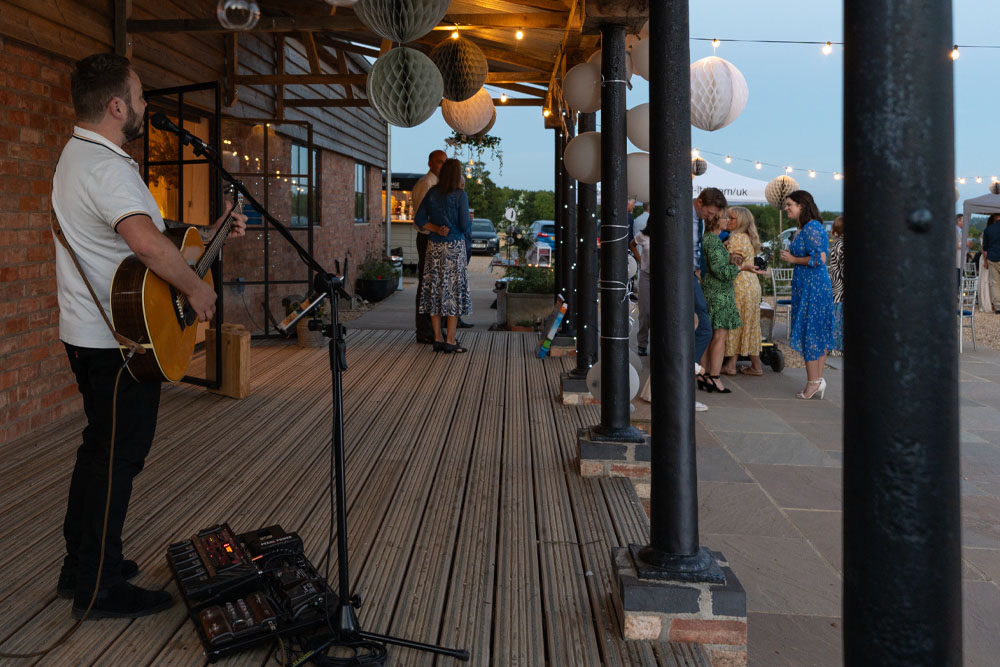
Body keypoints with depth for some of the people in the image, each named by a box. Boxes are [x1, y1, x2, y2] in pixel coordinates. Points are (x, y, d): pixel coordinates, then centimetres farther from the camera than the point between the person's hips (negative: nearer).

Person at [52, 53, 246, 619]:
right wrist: (197, 288, -26)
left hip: (92, 334, 11)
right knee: (118, 455, 0)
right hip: (119, 339, -11)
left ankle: (82, 566, 32)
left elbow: (141, 236, 19)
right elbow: (147, 242, -40)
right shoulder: (106, 167, -22)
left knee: (101, 447, 20)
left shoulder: (82, 156, 14)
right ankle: (100, 589, 11)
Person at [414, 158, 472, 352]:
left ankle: (437, 338, 9)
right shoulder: (460, 195, -11)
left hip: (434, 246, 5)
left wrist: (437, 230, 0)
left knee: (435, 289, 8)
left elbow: (419, 220, 3)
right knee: (454, 291, 0)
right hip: (454, 247, -5)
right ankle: (450, 340, -1)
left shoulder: (432, 193, 5)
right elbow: (464, 226, -12)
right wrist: (469, 221, 9)